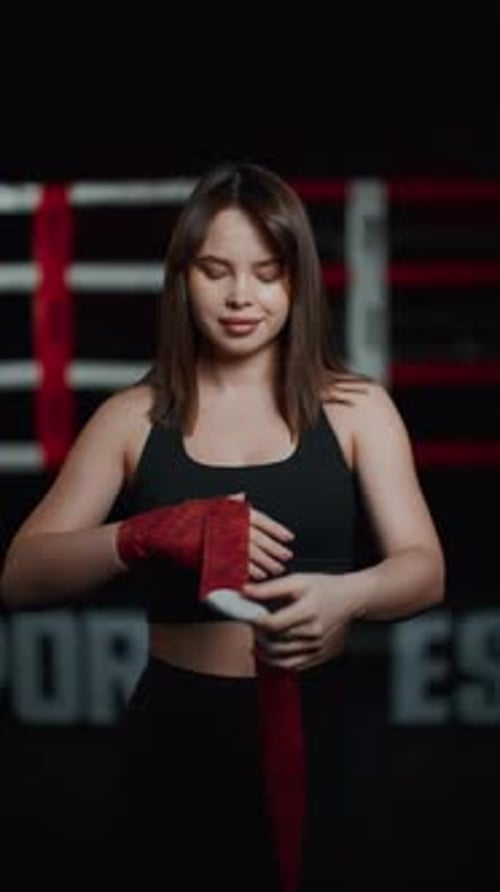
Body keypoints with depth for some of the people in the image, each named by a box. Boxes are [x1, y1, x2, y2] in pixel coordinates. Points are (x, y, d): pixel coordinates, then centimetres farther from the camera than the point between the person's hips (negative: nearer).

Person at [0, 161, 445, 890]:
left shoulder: (354, 407, 1)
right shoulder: (134, 418, 1)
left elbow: (424, 570, -5)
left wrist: (348, 596, -29)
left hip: (320, 725, 0)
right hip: (180, 732, 0)